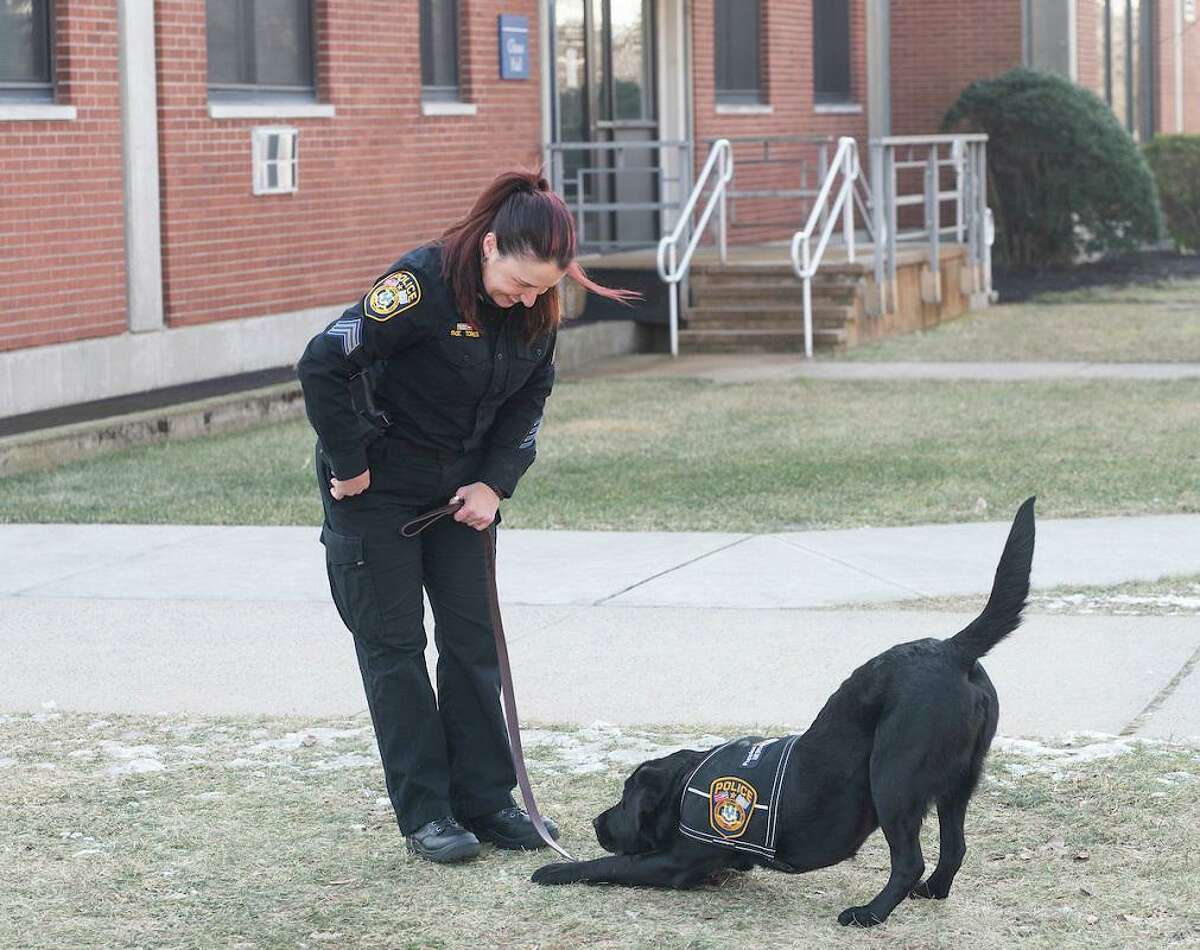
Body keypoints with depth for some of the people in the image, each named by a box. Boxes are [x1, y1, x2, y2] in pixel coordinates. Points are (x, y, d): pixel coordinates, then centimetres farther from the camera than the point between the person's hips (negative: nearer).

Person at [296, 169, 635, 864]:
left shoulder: (538, 309, -8)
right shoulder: (421, 285, -27)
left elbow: (529, 400, 6)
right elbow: (323, 365, -27)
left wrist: (494, 482, -6)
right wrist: (348, 468, -19)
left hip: (462, 487, 6)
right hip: (377, 488, -6)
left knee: (474, 639, 6)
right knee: (394, 644, -1)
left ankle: (485, 801, 13)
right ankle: (425, 812, 5)